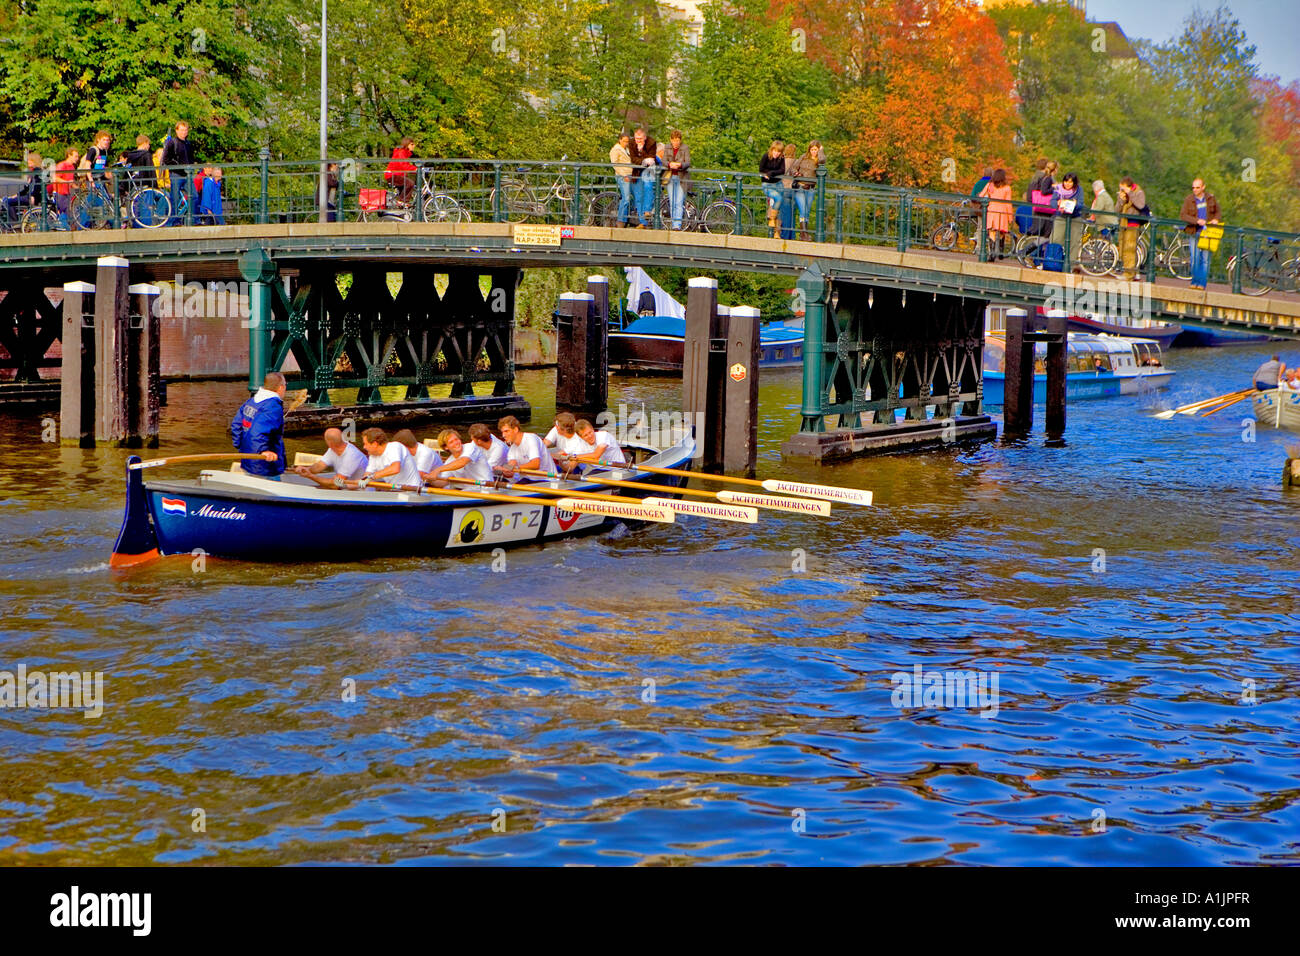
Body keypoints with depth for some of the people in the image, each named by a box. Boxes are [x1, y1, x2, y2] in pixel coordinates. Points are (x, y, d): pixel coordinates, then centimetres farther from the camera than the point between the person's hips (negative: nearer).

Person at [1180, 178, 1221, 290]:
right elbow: (1182, 215, -11)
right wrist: (1197, 221, -22)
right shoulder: (1189, 200, -1)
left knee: (1205, 259, -3)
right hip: (1194, 233, -1)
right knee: (1195, 259, 0)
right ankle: (1195, 281, 13)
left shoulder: (1210, 198, 6)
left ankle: (1202, 283, 0)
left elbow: (1217, 211, 19)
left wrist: (1216, 219, -4)